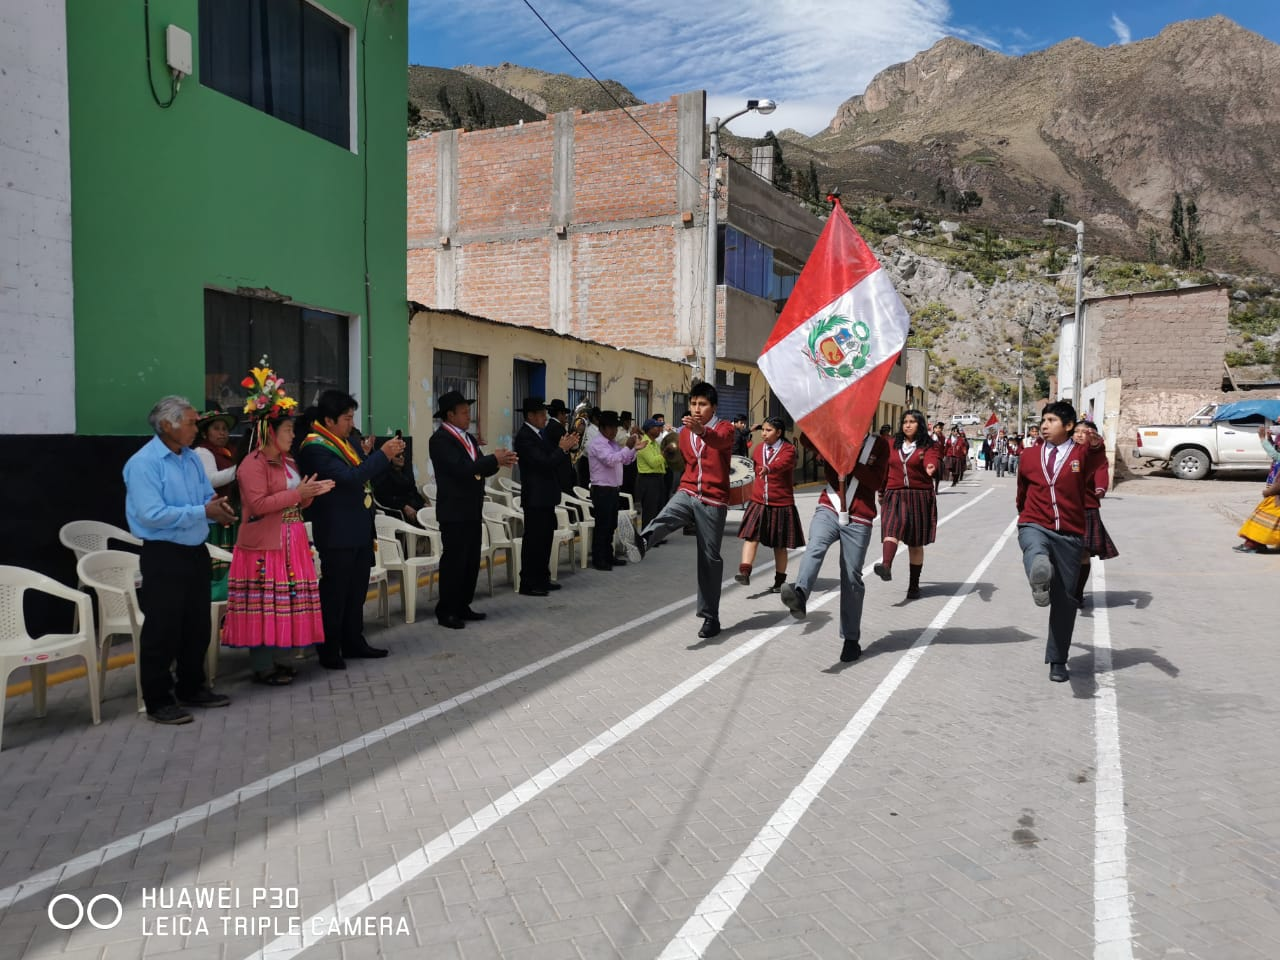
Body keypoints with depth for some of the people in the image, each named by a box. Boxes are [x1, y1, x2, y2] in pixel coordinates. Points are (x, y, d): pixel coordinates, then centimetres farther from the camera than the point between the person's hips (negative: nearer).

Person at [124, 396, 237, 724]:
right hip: (163, 556, -8)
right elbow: (152, 515, -24)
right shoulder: (143, 463, -15)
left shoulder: (192, 457, 9)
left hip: (196, 552, 8)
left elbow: (207, 497, 14)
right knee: (162, 630, 1)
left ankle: (191, 688, 30)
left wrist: (218, 506, -10)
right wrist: (203, 512, -21)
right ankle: (158, 701, 12)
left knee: (198, 626, 16)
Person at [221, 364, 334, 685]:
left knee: (282, 603, 11)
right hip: (264, 546, -9)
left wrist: (309, 494, 2)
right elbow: (258, 505, -22)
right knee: (264, 605, -4)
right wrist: (298, 493, -22)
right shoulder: (252, 464, -12)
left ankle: (271, 660, 20)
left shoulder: (288, 462, 16)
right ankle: (262, 667, 3)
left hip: (290, 543, 9)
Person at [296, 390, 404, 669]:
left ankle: (354, 643, 26)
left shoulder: (346, 441, 12)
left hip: (360, 529, 9)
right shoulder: (315, 448, -16)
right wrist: (382, 454, -22)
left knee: (357, 592, 15)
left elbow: (366, 476, 20)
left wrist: (367, 456, 2)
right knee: (334, 594, 1)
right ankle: (329, 651, 10)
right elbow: (349, 478, -27)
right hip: (338, 534, -9)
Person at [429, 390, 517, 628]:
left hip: (472, 511, 9)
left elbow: (480, 468, 13)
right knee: (453, 562, -2)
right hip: (454, 512, -9)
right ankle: (445, 612, 7)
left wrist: (499, 461, -7)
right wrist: (494, 459, -18)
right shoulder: (440, 439, -14)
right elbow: (462, 468, -25)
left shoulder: (469, 438, 15)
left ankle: (463, 606, 22)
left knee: (472, 562, 12)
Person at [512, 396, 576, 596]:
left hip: (545, 496, 9)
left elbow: (552, 462, 15)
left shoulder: (541, 434, 13)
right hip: (535, 497, -9)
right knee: (533, 540, -5)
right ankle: (528, 584, 1)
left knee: (545, 538, 14)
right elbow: (543, 463, -23)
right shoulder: (524, 437, -15)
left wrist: (565, 448, -1)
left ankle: (542, 578, 23)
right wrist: (562, 448, -14)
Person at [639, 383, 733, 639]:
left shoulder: (724, 428, -5)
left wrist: (701, 431, -51)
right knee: (663, 519, -31)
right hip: (687, 493, 4)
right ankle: (638, 545, -62)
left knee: (709, 558, 2)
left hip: (713, 502, -3)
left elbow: (720, 441, -32)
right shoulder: (684, 433, 11)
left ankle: (710, 616, 13)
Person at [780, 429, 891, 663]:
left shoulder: (879, 445, 4)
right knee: (815, 546, -31)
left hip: (858, 520, -1)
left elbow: (876, 482, -7)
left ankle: (851, 639, 14)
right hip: (829, 510, 1)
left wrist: (852, 463, -19)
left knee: (852, 578, 3)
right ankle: (800, 595, -54)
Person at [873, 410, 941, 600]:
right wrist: (881, 491, 18)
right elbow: (885, 468, 16)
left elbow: (932, 459, -22)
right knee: (892, 528, -25)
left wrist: (931, 467, -43)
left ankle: (914, 585, 17)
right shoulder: (894, 444, 10)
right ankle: (886, 567, -46)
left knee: (915, 543, 7)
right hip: (895, 496, 2)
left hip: (919, 497, -1)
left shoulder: (928, 445, 0)